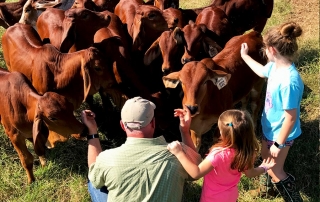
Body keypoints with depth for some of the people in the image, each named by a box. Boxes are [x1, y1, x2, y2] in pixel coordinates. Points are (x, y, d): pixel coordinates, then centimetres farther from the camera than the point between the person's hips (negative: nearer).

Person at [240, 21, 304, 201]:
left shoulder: (289, 82, -38)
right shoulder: (276, 66, -11)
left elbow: (291, 117, -30)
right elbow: (262, 71, 16)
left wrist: (279, 144, -20)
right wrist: (245, 56, 26)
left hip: (280, 134, -9)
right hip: (270, 127, 9)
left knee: (275, 171, 12)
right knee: (266, 158, 32)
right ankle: (270, 183, 59)